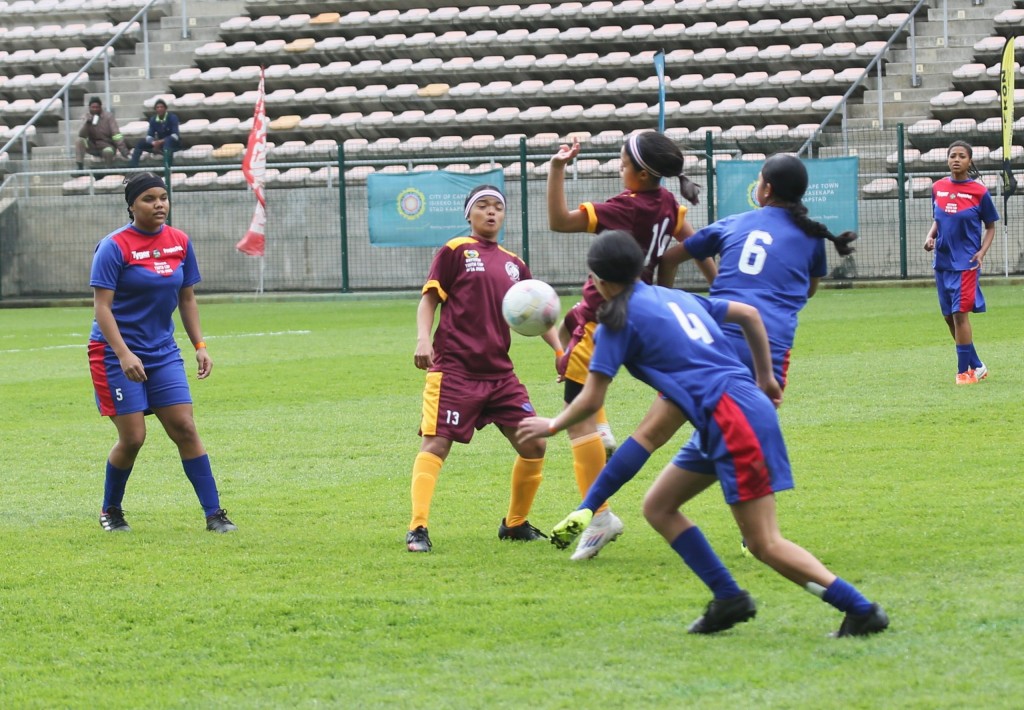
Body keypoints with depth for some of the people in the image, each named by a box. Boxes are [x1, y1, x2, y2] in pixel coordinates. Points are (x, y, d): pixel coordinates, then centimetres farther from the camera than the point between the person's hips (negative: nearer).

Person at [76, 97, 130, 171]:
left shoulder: (108, 116, -10)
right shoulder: (88, 118, 1)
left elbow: (116, 135, -17)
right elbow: (82, 135, -10)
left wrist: (123, 151, -26)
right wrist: (87, 123, -27)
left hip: (107, 145, -4)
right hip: (93, 147, 4)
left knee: (108, 151, -39)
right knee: (79, 141, -23)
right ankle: (80, 167, -20)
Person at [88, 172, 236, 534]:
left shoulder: (179, 242, 5)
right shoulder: (114, 246, -13)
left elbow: (187, 299, 14)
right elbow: (102, 306, -16)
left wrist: (200, 346, 6)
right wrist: (124, 354, -25)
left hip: (163, 353, 5)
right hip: (117, 354, -5)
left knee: (185, 429, -2)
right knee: (133, 437, -6)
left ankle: (214, 514, 0)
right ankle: (110, 511, 17)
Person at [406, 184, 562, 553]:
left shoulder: (514, 264, 16)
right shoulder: (455, 251, 1)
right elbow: (429, 299, -2)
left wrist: (561, 351, 7)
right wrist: (423, 339, -17)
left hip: (499, 371, 6)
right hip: (454, 368, -6)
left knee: (534, 445, 3)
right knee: (436, 443, -14)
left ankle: (515, 523, 20)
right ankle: (418, 528, -14)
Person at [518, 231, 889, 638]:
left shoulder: (619, 319, -2)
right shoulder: (674, 297, 20)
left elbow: (590, 401, -1)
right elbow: (749, 314, 25)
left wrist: (552, 426, 18)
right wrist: (765, 378, 32)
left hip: (734, 419, -9)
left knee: (765, 545, -7)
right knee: (657, 507, 14)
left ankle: (862, 610, -11)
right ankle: (728, 599, 10)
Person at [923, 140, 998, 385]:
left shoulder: (979, 192, -7)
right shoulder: (938, 188, 5)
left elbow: (990, 226, 3)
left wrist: (982, 252, -11)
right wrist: (931, 236, -1)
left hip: (965, 262, -6)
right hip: (942, 261, 6)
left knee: (960, 314, -11)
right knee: (950, 317, 10)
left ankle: (964, 370, -2)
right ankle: (976, 366, 23)